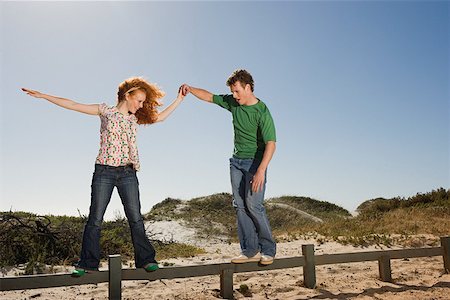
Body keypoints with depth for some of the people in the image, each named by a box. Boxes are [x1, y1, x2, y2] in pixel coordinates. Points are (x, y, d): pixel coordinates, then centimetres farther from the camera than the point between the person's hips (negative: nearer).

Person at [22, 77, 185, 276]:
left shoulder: (135, 118, 15)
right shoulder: (105, 111, 5)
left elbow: (160, 117, 23)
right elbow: (73, 105, 4)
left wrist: (179, 99, 21)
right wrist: (43, 96, 3)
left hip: (127, 173, 3)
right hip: (104, 171, -2)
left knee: (135, 218, 0)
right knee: (95, 219, 0)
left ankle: (146, 260, 8)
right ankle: (88, 264, 10)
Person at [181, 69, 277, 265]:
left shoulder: (262, 112, -16)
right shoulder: (232, 103, 5)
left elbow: (270, 144, -23)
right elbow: (209, 97, 20)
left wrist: (261, 170, -31)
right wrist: (190, 89, 8)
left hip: (255, 162, -7)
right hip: (237, 161, 7)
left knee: (253, 205, -14)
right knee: (240, 206, 2)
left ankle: (268, 250, -1)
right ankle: (250, 251, 5)